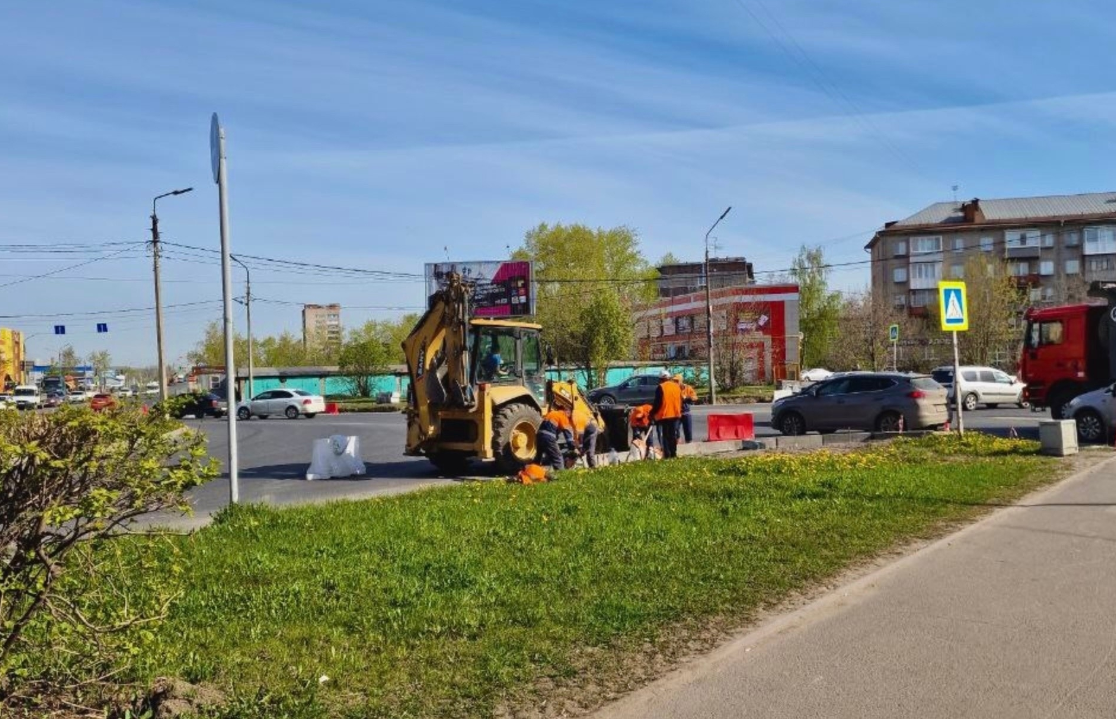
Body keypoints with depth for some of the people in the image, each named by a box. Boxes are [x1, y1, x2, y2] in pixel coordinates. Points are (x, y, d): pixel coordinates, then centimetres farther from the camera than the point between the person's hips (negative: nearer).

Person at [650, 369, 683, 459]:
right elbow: (681, 401, 17)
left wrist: (652, 413, -3)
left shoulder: (661, 387, -10)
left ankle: (667, 454, -5)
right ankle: (673, 454, 12)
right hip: (676, 414, 6)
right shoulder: (677, 386, 10)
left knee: (665, 436, -1)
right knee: (673, 435, 11)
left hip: (664, 415, -6)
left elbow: (657, 403, -12)